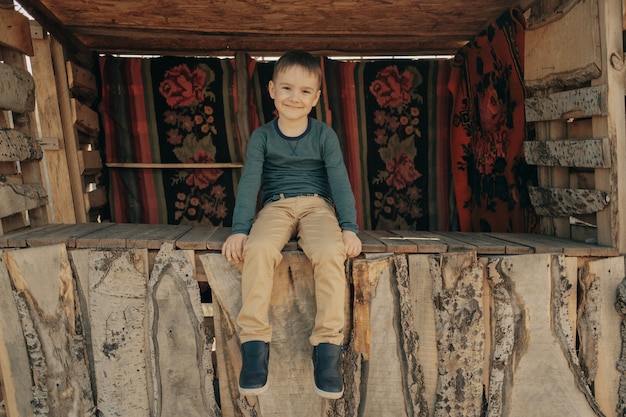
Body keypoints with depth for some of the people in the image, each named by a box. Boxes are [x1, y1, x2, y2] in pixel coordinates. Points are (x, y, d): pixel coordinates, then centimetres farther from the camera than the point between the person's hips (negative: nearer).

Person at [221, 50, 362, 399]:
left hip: (317, 206, 0)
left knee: (330, 252, -33)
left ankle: (328, 344, -25)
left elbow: (340, 181, 1)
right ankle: (255, 343, -26)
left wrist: (349, 227, -12)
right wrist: (240, 229, -15)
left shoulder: (325, 135, 8)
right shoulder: (262, 137, 8)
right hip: (276, 207, 0)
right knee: (258, 249, -33)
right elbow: (249, 183, -1)